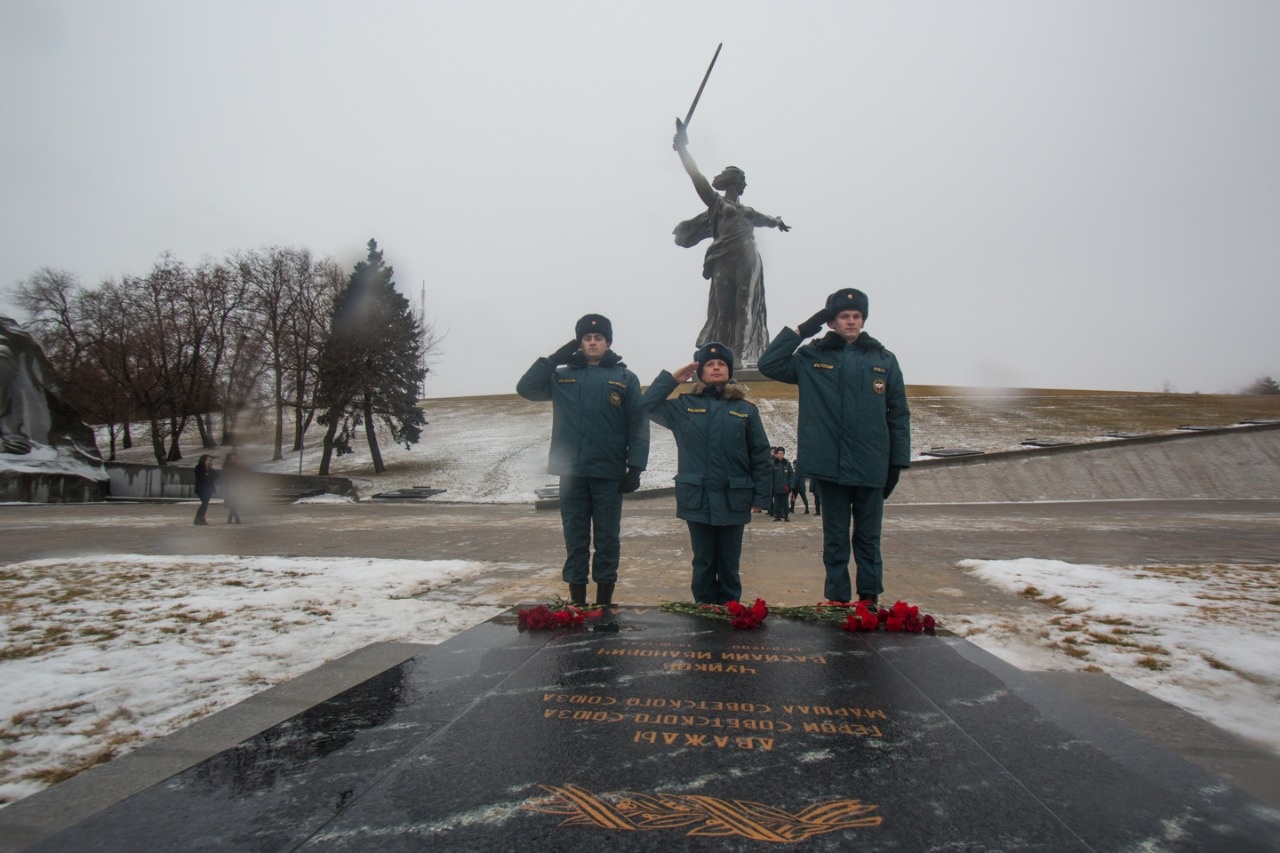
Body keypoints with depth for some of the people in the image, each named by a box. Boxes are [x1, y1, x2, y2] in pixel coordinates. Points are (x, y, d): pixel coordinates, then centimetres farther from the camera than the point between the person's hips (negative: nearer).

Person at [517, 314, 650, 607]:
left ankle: (604, 602, 17)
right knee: (575, 539, 8)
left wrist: (635, 468, -8)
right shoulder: (562, 375, 10)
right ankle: (577, 601, 18)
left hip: (609, 474, -2)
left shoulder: (625, 379, 4)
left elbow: (638, 427, 0)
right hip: (571, 473, 2)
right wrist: (555, 358, -1)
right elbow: (525, 388, 1)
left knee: (607, 539, 6)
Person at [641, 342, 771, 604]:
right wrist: (672, 378, -2)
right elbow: (647, 405, 0)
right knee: (703, 563, 11)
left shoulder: (745, 409, 3)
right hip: (697, 499, 1)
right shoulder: (685, 406, 6)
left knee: (729, 564, 10)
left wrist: (760, 495, -3)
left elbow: (760, 455, 2)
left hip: (733, 499, 0)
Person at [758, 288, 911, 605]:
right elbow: (768, 364, -4)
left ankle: (869, 599, 24)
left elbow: (898, 415, 7)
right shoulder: (812, 357, 3)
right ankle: (837, 599, 20)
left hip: (871, 468, 1)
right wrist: (800, 331, -6)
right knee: (835, 538, 10)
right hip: (830, 466, -1)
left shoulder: (884, 359, 5)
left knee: (868, 538, 11)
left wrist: (898, 461, 3)